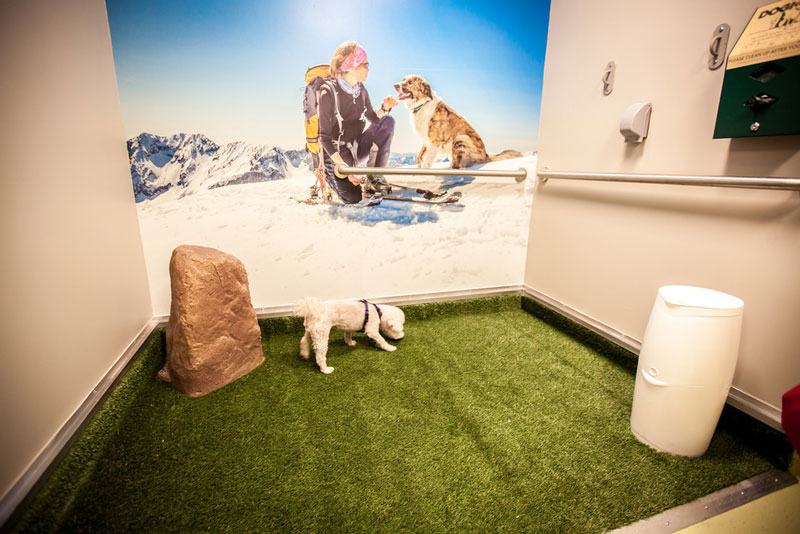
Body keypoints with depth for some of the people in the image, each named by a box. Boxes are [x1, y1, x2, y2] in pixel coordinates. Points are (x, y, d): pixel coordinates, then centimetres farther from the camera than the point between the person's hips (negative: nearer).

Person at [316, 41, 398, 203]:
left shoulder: (361, 90, 4)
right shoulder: (329, 93, -15)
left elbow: (373, 118, 15)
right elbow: (325, 137, -18)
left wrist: (384, 108, -8)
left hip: (358, 148, 6)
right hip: (337, 153, -5)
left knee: (388, 122, -15)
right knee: (353, 197, -24)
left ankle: (374, 177, -12)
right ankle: (325, 172, 9)